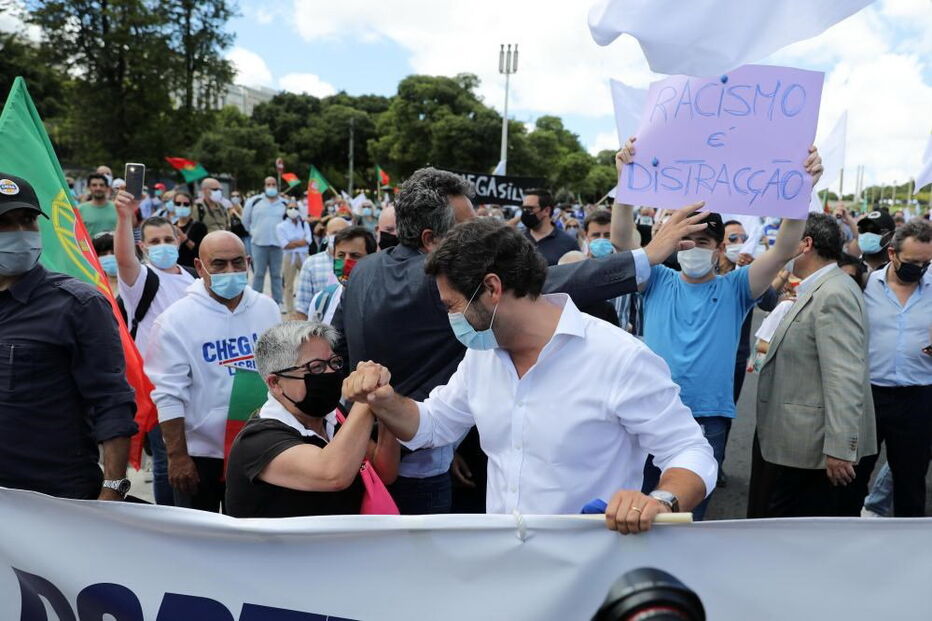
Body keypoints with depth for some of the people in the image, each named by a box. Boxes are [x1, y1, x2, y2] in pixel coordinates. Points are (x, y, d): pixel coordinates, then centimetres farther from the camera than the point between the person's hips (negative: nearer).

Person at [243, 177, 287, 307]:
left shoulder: (284, 204, 4)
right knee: (258, 273, 3)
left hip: (277, 244, 1)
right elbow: (245, 219, 13)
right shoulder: (254, 201, 1)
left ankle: (278, 302, 12)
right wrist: (253, 231, 14)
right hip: (259, 243, -1)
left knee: (276, 274, 7)